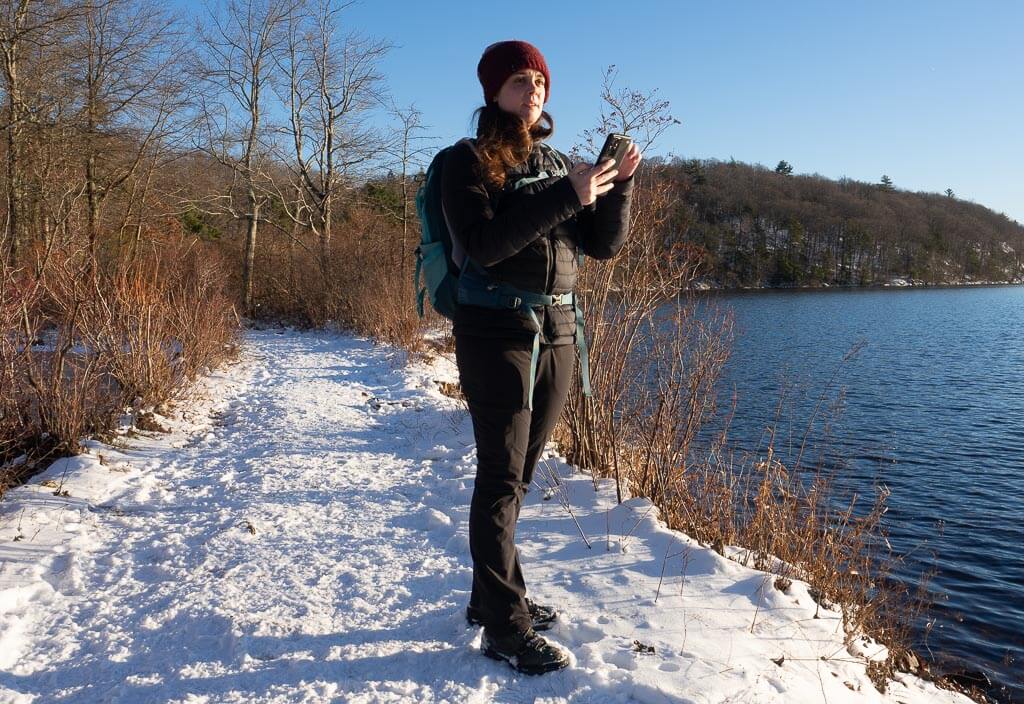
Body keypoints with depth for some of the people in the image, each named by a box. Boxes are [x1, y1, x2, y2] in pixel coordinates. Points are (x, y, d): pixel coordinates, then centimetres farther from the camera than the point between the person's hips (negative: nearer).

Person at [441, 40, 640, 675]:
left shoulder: (556, 163, 14)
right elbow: (482, 246, -19)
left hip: (557, 335, 6)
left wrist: (619, 184, -5)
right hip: (497, 335, -6)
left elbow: (604, 245, 10)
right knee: (501, 480, -5)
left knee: (517, 476, 12)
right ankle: (506, 628, 2)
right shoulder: (469, 160, -3)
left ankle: (492, 596, 25)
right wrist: (563, 197, -21)